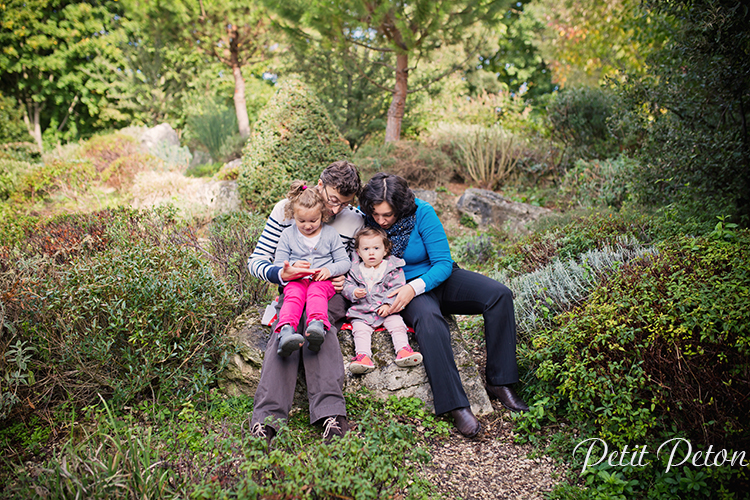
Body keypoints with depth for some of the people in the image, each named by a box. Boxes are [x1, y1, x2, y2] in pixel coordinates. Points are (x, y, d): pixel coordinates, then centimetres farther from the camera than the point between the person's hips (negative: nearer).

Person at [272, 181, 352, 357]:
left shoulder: (330, 234, 7)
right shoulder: (288, 235, 8)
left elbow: (344, 262, 8)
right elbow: (278, 264, 8)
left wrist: (330, 270, -14)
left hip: (322, 281, -1)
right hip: (296, 281, 1)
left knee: (316, 292, -35)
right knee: (294, 295, -32)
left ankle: (317, 325, -64)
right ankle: (286, 331, -59)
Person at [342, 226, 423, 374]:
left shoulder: (393, 268, 2)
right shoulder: (355, 269, 9)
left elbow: (397, 288, -4)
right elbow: (347, 285, 9)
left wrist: (388, 304, -18)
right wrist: (354, 292, -14)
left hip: (387, 310, -1)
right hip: (362, 311, 1)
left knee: (397, 323, -21)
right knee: (360, 329, -21)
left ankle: (403, 350, -26)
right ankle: (363, 355, -33)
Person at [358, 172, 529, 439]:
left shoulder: (422, 213, -17)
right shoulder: (363, 217, -11)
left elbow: (443, 263, -16)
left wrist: (414, 287, -31)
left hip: (437, 279, 2)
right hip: (405, 290, -1)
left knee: (500, 295, -21)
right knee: (428, 319, -38)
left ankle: (499, 382, -15)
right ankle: (456, 406, -38)